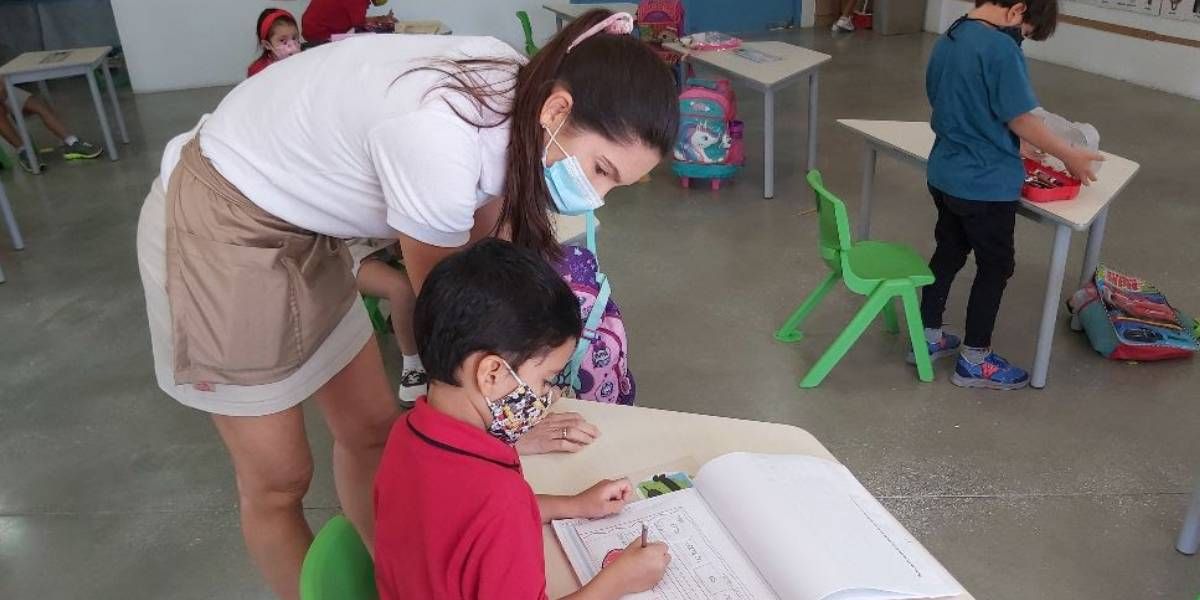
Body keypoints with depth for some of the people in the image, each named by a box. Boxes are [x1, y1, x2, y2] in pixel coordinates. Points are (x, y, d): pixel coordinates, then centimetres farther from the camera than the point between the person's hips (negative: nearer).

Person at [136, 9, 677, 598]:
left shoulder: (513, 98, -10)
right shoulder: (437, 142, -35)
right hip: (216, 232, -7)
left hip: (299, 230, 8)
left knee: (372, 429, 14)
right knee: (279, 479, 6)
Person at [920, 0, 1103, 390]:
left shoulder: (948, 39, 6)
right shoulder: (1000, 48, -20)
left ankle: (927, 337, 31)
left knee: (948, 253, 21)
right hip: (985, 185, -8)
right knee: (995, 267, 7)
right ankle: (974, 362, 17)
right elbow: (1020, 120, -18)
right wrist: (1069, 155, -5)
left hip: (944, 175, 8)